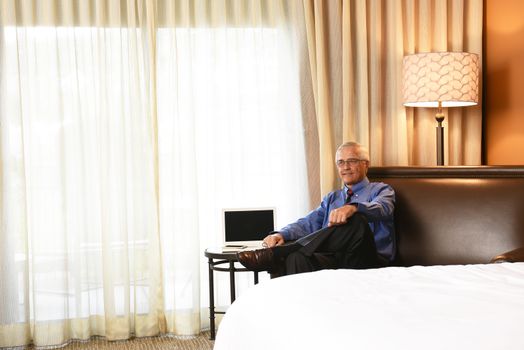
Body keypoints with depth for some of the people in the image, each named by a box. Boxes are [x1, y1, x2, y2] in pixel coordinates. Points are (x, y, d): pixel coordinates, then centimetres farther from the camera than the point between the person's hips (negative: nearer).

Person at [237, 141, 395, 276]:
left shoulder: (381, 190, 15)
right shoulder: (331, 198, 30)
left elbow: (381, 208, -11)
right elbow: (308, 224, 13)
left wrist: (353, 207, -35)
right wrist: (281, 234, -10)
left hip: (370, 261, -3)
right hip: (332, 259, 3)